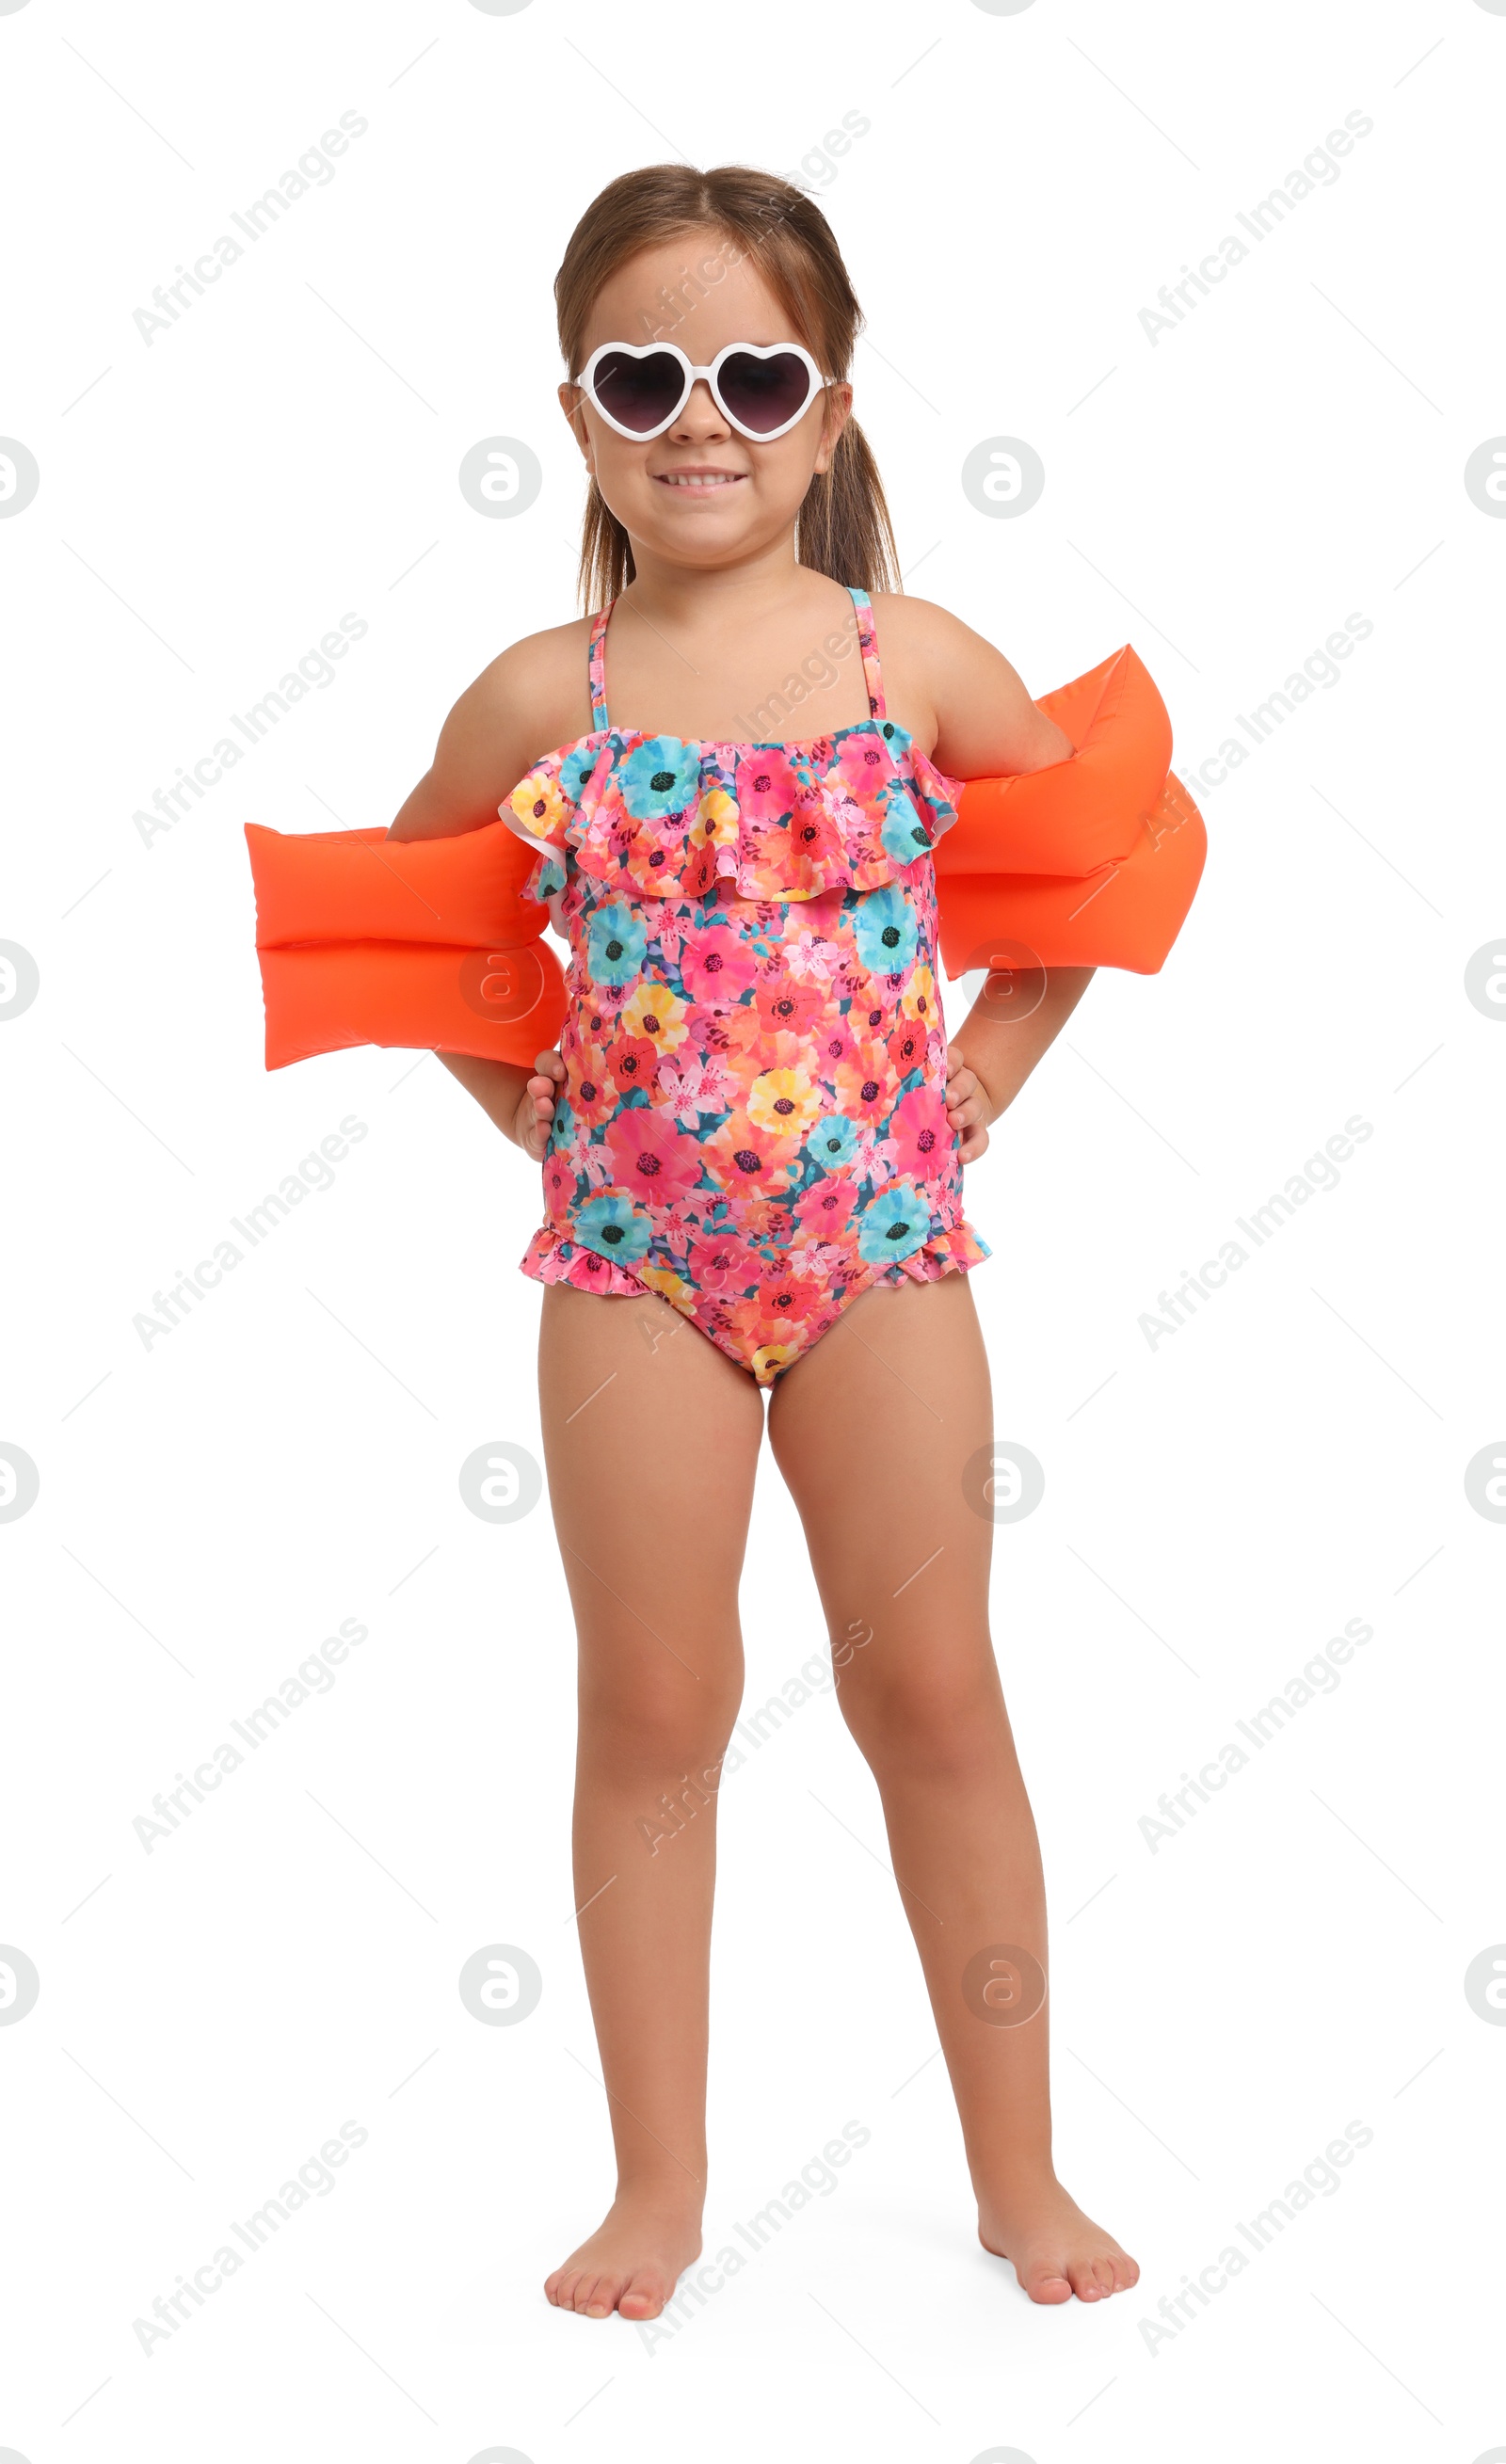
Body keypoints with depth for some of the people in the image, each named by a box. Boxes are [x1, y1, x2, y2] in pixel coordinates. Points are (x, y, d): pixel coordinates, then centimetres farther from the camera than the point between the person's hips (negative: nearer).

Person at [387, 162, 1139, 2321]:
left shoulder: (918, 663, -3)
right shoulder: (543, 695, -1)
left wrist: (983, 1079, 3)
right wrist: (526, 1103, 6)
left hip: (879, 1226, 0)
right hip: (631, 1246, 1)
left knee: (935, 1694, 4)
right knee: (652, 1711, 6)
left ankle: (1020, 2175, 19)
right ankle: (659, 2188, 20)